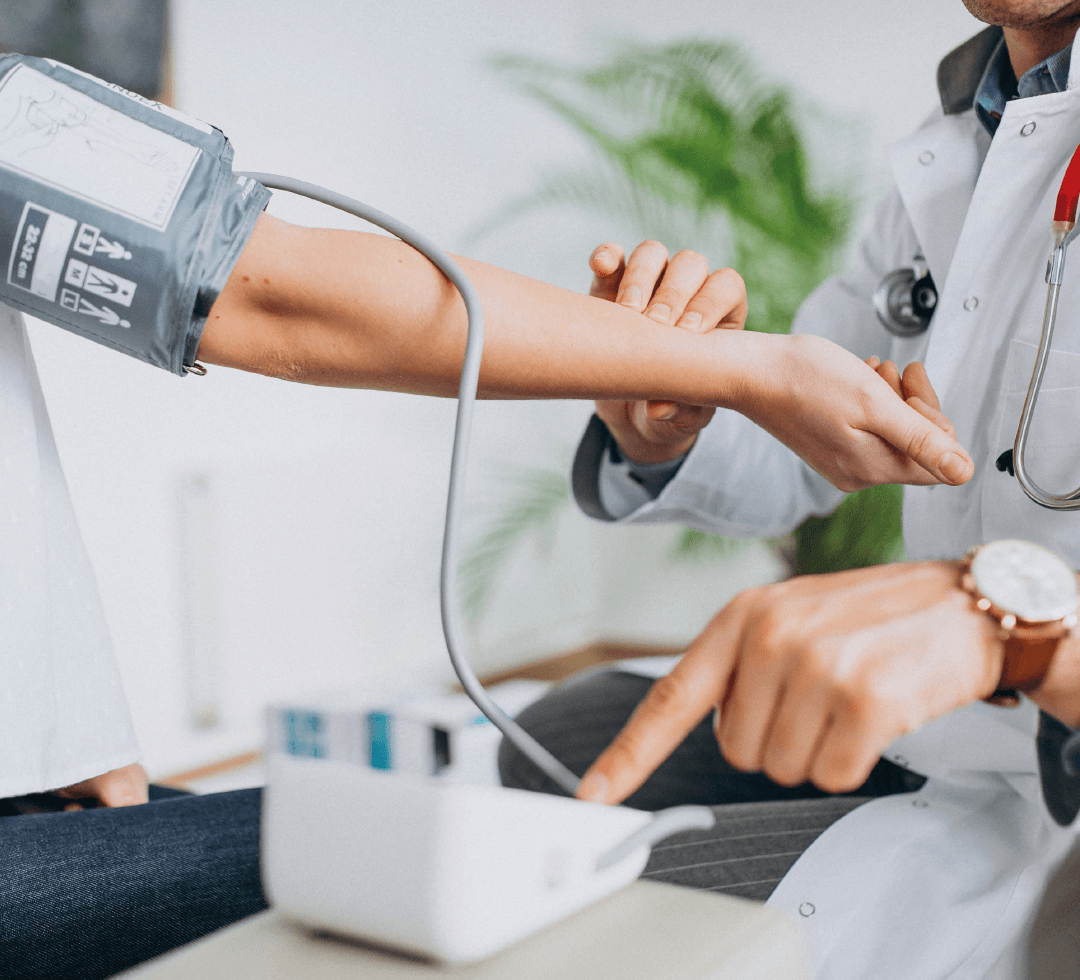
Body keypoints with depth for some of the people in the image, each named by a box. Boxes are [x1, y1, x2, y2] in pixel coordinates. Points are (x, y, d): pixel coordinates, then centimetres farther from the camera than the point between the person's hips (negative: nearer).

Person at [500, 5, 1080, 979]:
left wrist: (996, 609, -45)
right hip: (940, 744, 8)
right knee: (565, 733, 18)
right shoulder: (954, 149, 10)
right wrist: (658, 429, -7)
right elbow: (788, 458, 16)